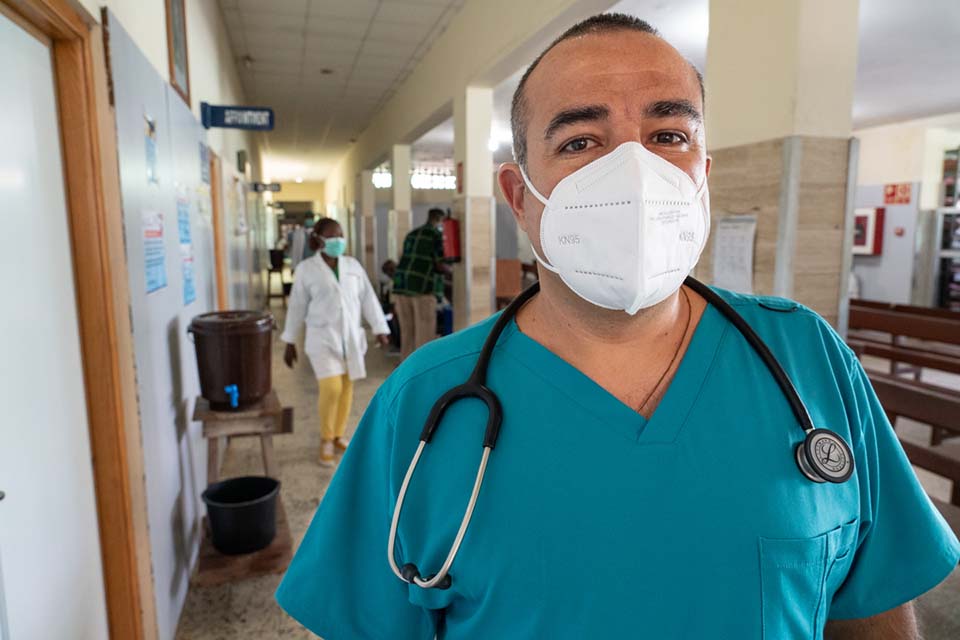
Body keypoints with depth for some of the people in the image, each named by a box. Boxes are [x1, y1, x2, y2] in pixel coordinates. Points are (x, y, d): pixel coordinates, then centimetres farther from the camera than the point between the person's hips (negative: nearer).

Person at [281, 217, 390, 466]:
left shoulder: (353, 265, 5)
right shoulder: (306, 269, -4)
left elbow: (368, 298, 6)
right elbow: (297, 306, 1)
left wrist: (380, 329, 1)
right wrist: (290, 342, 4)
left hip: (351, 337, 4)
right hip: (322, 338, -4)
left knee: (347, 388, 9)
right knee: (331, 388, -14)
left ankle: (338, 436, 27)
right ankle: (326, 440, 8)